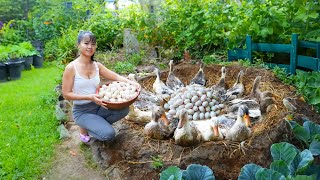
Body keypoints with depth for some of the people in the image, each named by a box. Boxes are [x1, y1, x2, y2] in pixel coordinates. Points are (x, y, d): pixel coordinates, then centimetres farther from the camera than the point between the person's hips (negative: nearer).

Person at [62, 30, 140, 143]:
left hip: (98, 106, 5)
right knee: (108, 134, -23)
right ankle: (84, 128, 7)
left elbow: (116, 77, -1)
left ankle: (98, 124, 6)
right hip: (82, 111, -5)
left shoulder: (97, 65, 1)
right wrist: (89, 97, -26)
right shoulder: (71, 68, -15)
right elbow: (66, 94, -13)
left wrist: (131, 82, -21)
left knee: (124, 109, -17)